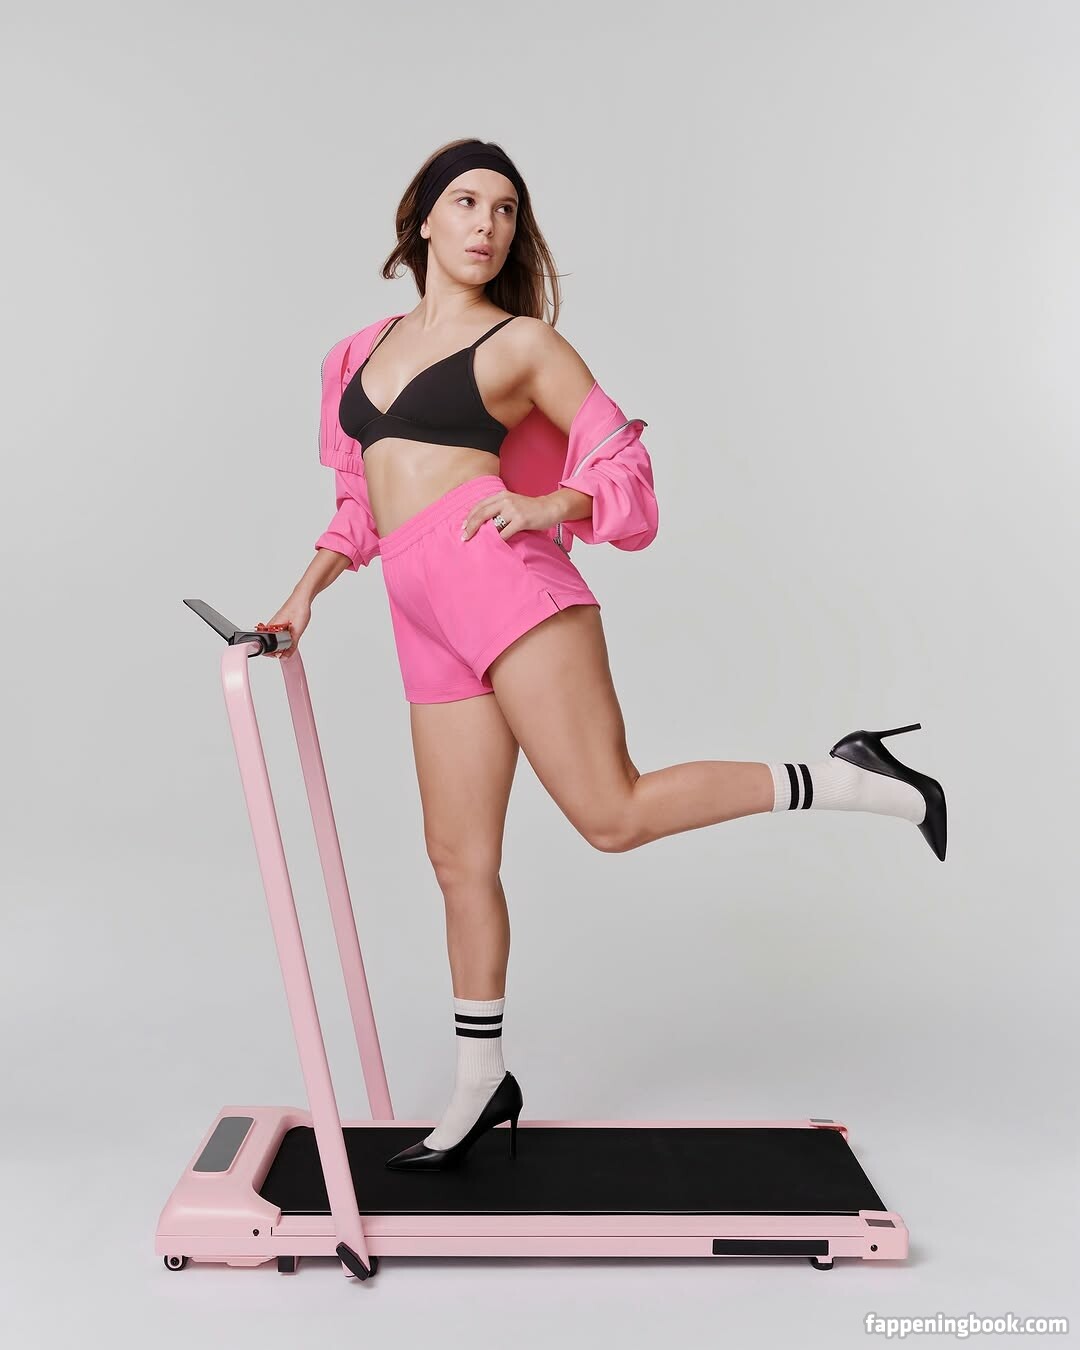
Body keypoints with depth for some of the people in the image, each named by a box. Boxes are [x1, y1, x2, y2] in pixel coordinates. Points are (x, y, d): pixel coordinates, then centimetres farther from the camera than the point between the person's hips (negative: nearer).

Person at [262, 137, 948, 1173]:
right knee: (460, 857, 8)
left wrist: (551, 506, -16)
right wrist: (309, 585, 21)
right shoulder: (379, 343, 24)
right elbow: (368, 493, 29)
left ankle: (852, 782, 1)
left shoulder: (524, 342, 6)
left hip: (495, 576, -6)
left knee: (612, 815, -15)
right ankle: (480, 1087, 22)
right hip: (425, 618, 6)